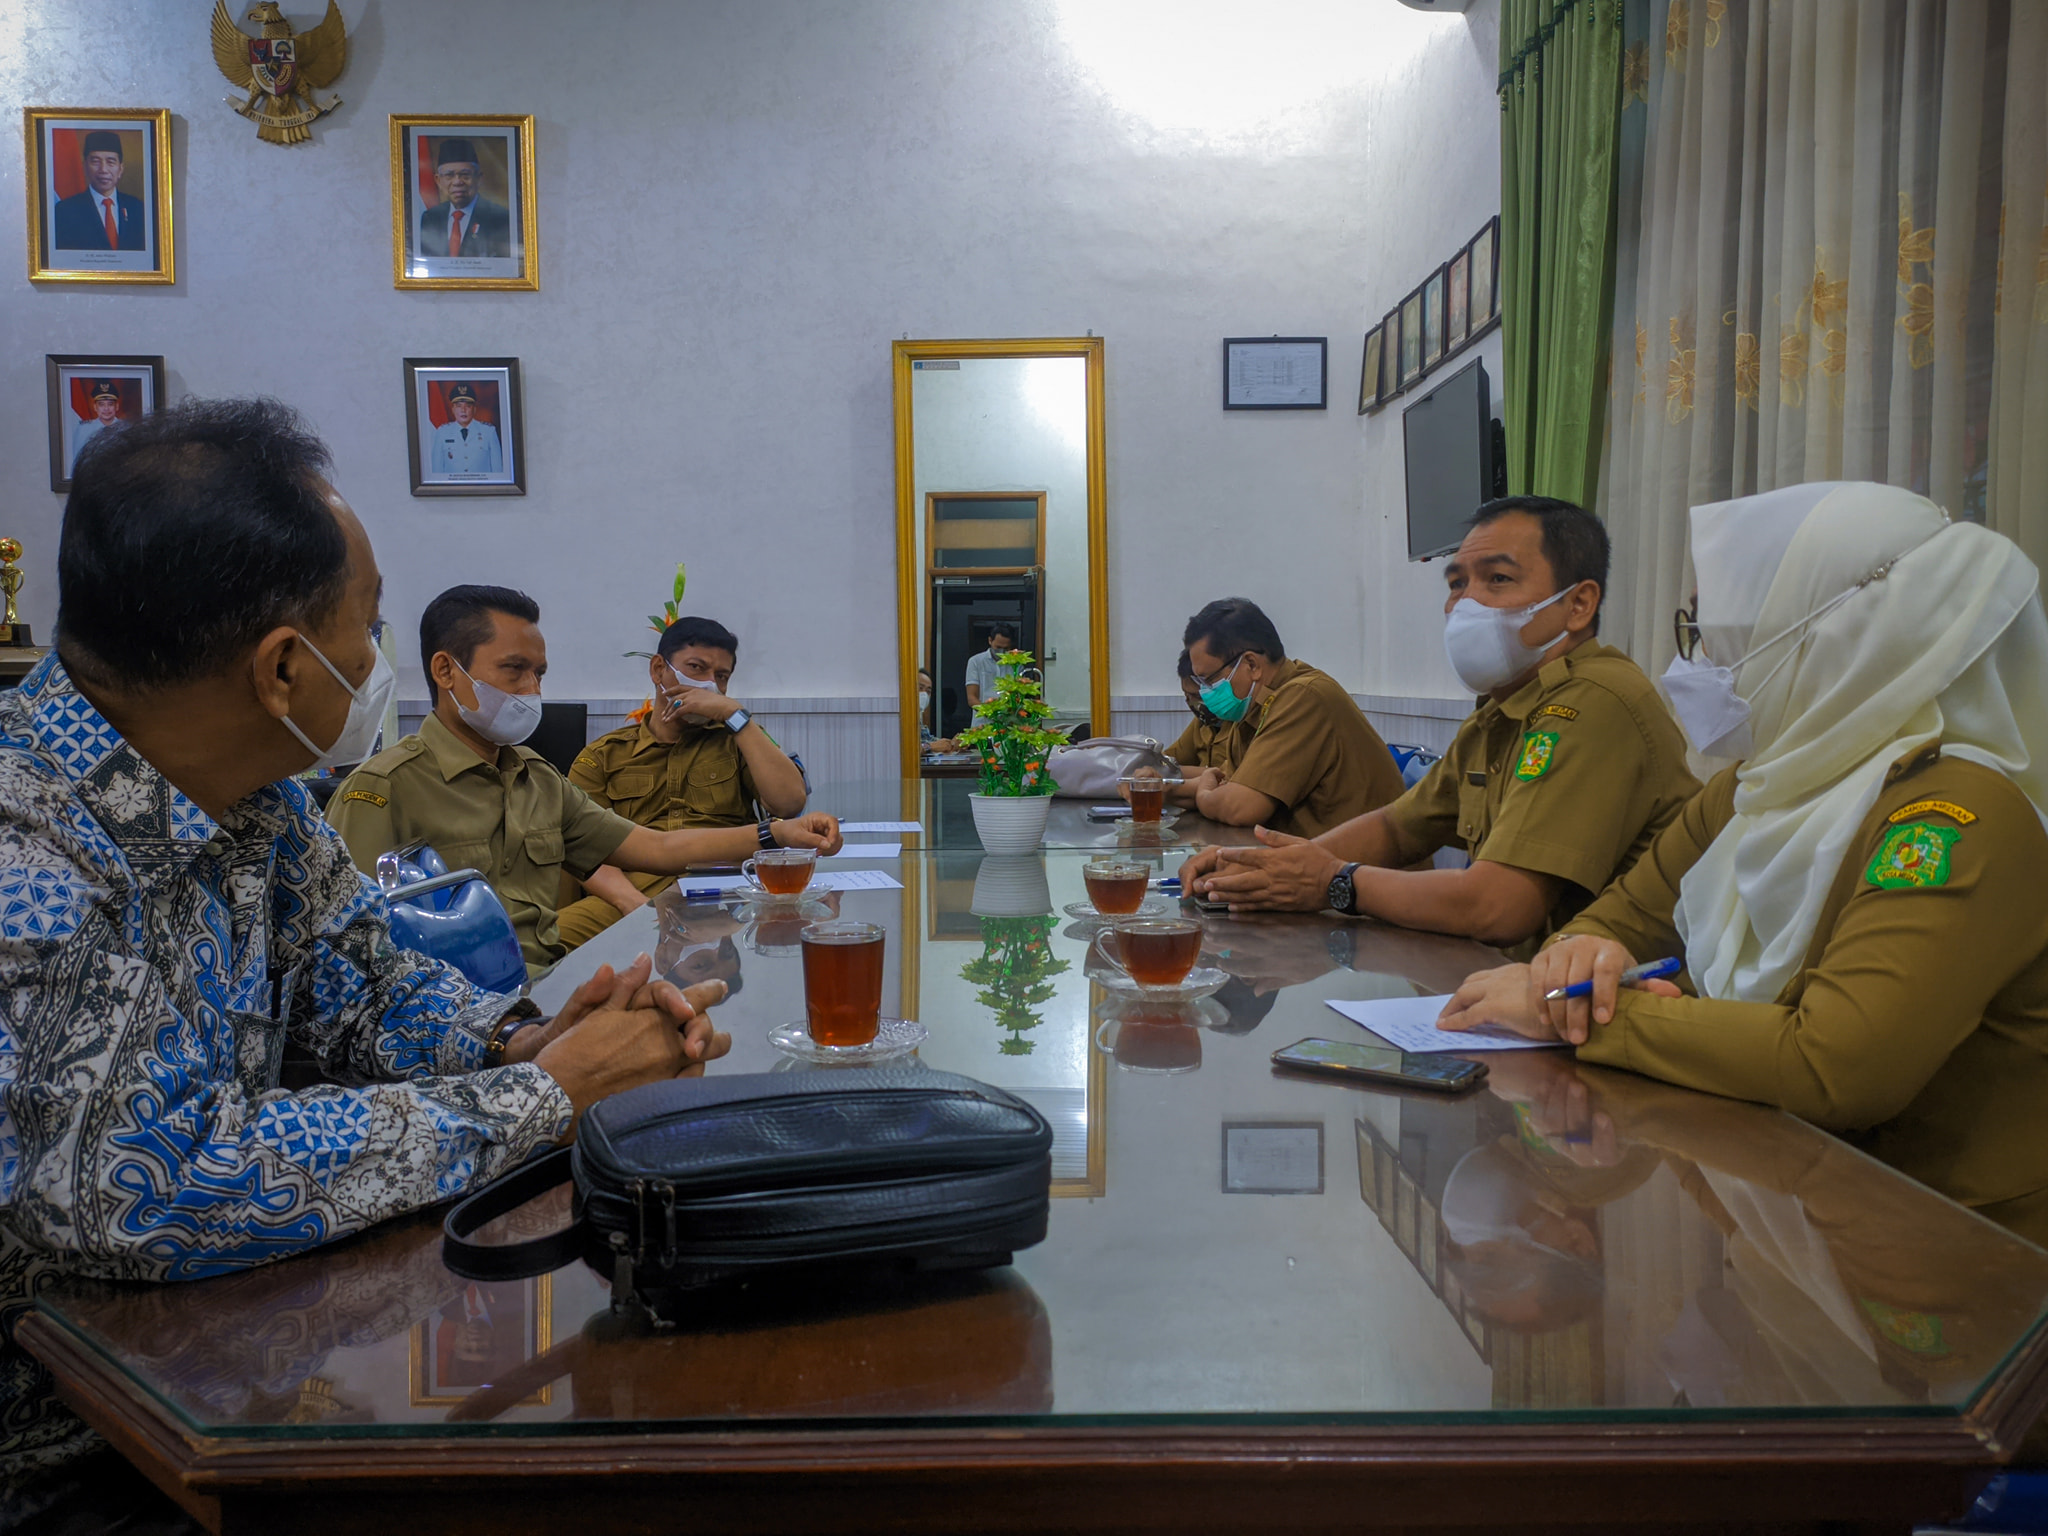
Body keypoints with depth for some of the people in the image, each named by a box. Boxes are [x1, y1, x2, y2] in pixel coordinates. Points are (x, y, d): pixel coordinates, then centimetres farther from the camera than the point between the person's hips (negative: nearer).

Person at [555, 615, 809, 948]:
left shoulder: (737, 740, 22)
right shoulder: (602, 757, 18)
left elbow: (790, 802, 2)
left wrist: (733, 713, 2)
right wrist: (635, 904, -17)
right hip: (634, 898, 0)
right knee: (561, 932, -32)